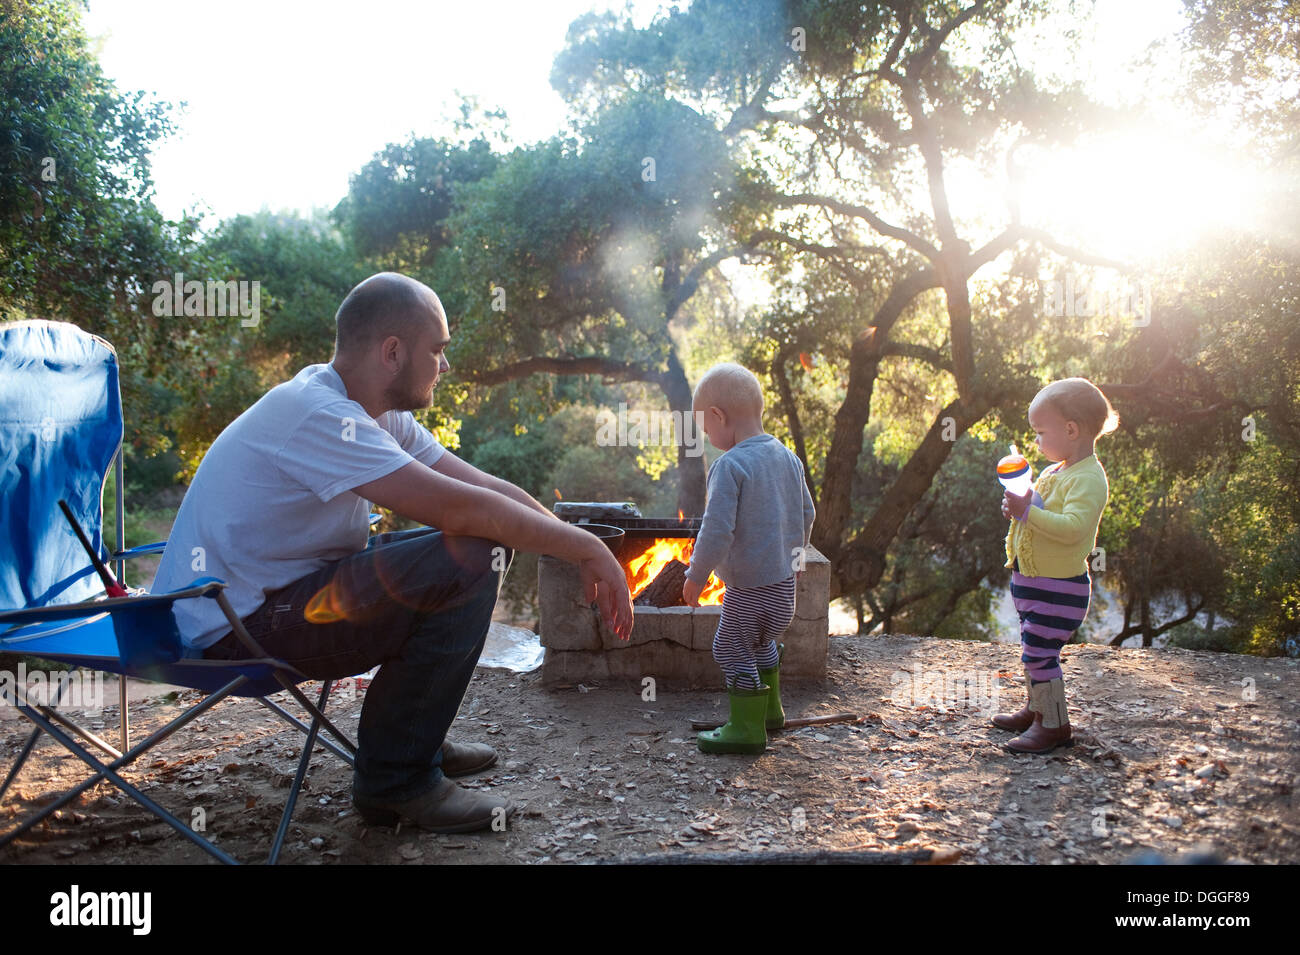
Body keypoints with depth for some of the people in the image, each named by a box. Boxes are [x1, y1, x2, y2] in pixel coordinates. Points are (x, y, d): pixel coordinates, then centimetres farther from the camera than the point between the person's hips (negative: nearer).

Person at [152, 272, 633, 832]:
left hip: (288, 589, 10)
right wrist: (587, 549, -22)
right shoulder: (316, 413, -24)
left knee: (490, 539, 9)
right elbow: (460, 508, -30)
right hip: (230, 627, -10)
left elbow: (487, 488, 3)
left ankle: (414, 736, 17)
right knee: (472, 558, -23)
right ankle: (395, 779, -10)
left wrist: (580, 552, -7)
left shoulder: (381, 414, 7)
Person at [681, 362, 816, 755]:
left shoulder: (730, 465, -21)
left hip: (750, 585, -9)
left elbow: (718, 529, -24)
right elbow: (806, 514, 14)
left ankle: (747, 728, 13)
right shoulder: (787, 457, 5)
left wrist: (697, 575, -14)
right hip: (784, 578, 9)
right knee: (760, 641, 27)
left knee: (732, 648, 6)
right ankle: (769, 708, 42)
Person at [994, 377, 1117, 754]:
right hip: (1032, 581, 10)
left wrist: (1028, 511, -32)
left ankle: (1054, 725, 5)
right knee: (1034, 650, 20)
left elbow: (1073, 527, -31)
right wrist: (1017, 508, 2)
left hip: (1058, 587, -10)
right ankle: (1036, 710, 36)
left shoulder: (1088, 479, -20)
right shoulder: (1054, 472, 11)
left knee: (1039, 652, -7)